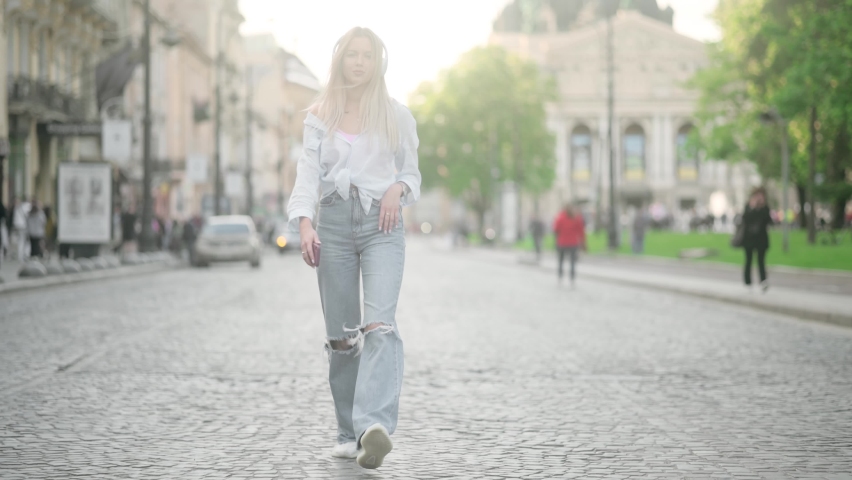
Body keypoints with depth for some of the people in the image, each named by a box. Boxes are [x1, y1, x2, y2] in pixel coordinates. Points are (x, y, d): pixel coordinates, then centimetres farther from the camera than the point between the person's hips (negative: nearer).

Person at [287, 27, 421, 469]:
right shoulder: (319, 115, 11)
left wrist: (398, 188, -9)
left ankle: (375, 425, -37)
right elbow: (308, 171, 1)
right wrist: (304, 221, -16)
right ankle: (350, 433, 14)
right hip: (333, 221, 2)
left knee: (379, 323, -21)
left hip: (381, 222, -2)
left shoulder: (396, 115, 9)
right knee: (341, 333, 4)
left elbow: (411, 172, 15)